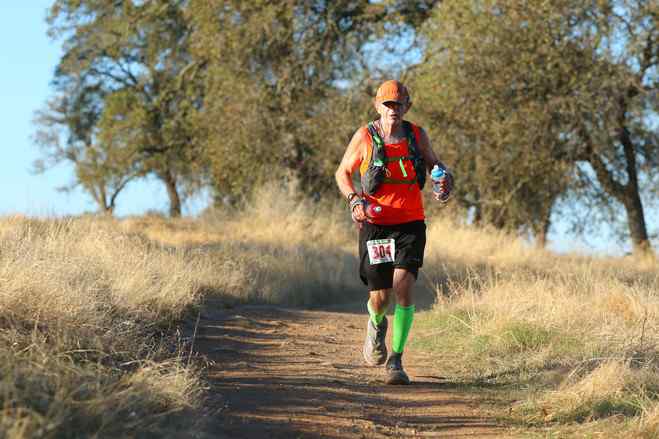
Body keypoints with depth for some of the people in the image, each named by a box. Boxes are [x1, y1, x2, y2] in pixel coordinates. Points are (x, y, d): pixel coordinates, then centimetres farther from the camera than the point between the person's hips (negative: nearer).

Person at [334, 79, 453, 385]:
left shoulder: (416, 135, 5)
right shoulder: (365, 137, -1)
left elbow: (432, 162, 22)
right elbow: (342, 173, 8)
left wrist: (445, 178, 0)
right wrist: (354, 200, -9)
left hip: (410, 225, 1)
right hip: (376, 225, -1)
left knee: (403, 286, -18)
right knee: (380, 297, -2)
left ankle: (396, 360, -7)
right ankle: (377, 325, 38)